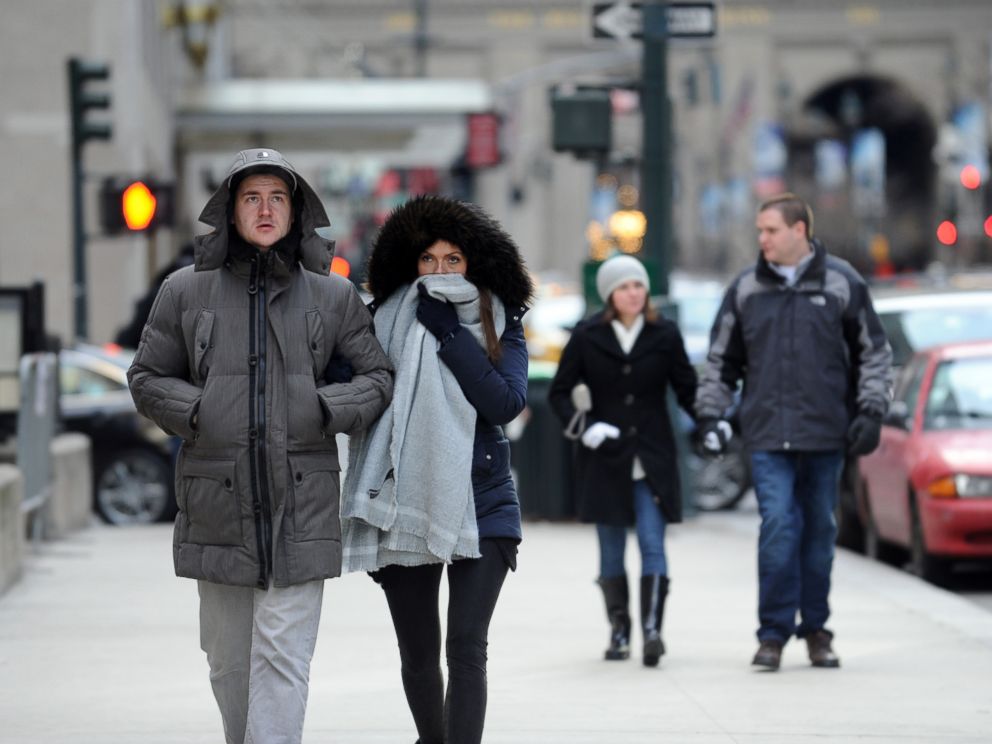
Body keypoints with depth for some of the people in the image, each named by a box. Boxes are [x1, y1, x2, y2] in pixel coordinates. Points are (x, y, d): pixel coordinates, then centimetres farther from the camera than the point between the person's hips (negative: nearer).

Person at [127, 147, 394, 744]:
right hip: (218, 499, 1)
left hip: (300, 502, -1)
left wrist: (326, 409, -6)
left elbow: (378, 377, 11)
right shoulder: (187, 291, 6)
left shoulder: (332, 296, 7)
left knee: (283, 656, -9)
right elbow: (147, 378, 12)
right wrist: (197, 411, -5)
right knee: (229, 660, 9)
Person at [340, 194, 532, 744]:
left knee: (466, 649, -13)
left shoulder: (500, 327, 2)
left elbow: (506, 403, -13)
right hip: (404, 505, 1)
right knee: (418, 654, 13)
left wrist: (449, 335, -15)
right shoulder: (389, 323, 1)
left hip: (481, 506, -1)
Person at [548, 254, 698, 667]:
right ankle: (619, 630, 16)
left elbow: (687, 388, 7)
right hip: (605, 459, 1)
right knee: (611, 549, 7)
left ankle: (652, 628, -18)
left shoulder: (664, 335, 2)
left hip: (653, 458, -1)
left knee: (653, 543, -11)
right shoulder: (587, 336, 0)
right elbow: (559, 392, 4)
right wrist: (581, 426, -13)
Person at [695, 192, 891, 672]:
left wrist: (870, 411, 0)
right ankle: (773, 632, -7)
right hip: (768, 435, 0)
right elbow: (721, 360, 15)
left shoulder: (843, 284, 2)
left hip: (826, 434, 0)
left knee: (819, 530, 7)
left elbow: (873, 352, 8)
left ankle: (815, 628, 18)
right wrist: (709, 414, 7)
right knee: (778, 526, -11)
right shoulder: (745, 289, 7)